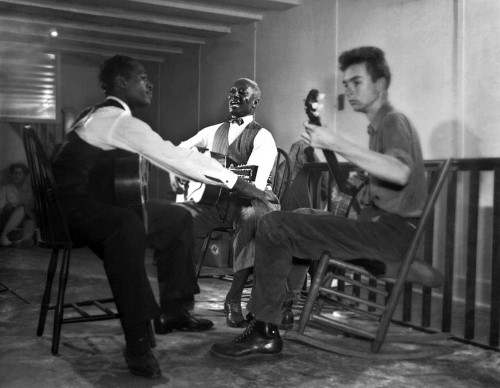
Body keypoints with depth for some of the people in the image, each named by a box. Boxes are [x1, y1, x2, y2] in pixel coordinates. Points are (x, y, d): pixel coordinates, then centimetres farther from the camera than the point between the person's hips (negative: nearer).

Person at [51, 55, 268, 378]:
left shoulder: (103, 116, 15)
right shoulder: (119, 121, -17)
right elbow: (176, 157, -20)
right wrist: (236, 182, -17)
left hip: (101, 205, 10)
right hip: (74, 209, -10)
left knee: (178, 218, 10)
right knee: (128, 226, -40)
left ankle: (173, 312, 14)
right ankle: (138, 343, -36)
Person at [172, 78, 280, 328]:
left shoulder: (262, 137, 2)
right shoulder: (213, 131, 20)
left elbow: (255, 183, -15)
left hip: (248, 201, -4)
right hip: (213, 202, 4)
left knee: (256, 215, -40)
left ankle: (234, 298, -30)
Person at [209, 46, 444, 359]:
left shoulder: (394, 121, -6)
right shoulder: (381, 125, 22)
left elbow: (400, 172, -30)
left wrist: (338, 143, -30)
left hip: (393, 228, -10)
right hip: (381, 224, 10)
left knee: (273, 225, -16)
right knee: (303, 215, 23)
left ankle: (265, 333, -10)